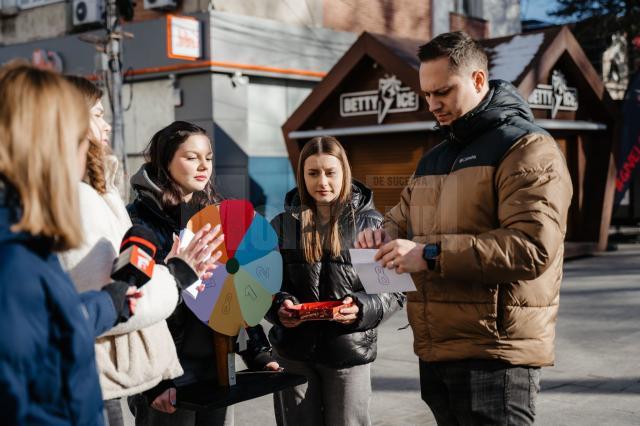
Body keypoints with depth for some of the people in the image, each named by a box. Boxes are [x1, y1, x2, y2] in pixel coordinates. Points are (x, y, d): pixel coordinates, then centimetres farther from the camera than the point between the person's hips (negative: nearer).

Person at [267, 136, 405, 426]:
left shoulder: (371, 223, -1)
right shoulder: (283, 224, 5)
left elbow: (394, 290, -1)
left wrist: (362, 309, -20)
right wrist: (279, 307, -14)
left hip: (349, 351, -2)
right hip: (294, 351, 2)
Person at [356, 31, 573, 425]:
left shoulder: (529, 149, -8)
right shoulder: (433, 160, 18)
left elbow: (533, 248, -20)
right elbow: (402, 219, 27)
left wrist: (432, 254, -23)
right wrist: (386, 235, 2)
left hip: (495, 357, -7)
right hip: (435, 352, 8)